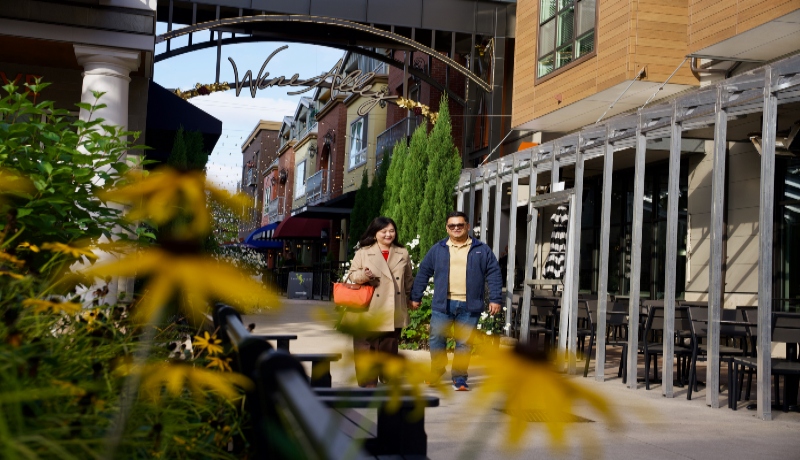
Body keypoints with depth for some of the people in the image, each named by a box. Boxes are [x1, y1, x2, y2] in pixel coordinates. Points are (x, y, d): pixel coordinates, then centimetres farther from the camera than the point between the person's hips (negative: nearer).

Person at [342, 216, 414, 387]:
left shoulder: (403, 254, 12)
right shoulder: (363, 252, 4)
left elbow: (408, 280, 18)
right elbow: (352, 274, 1)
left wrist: (411, 299, 15)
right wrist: (363, 275, -19)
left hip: (393, 311, 2)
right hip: (369, 311, -2)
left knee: (390, 347, 6)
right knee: (367, 347, -2)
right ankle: (367, 382, 5)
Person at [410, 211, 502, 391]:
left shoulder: (481, 250, 7)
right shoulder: (438, 249, 9)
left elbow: (493, 274, 5)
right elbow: (423, 273, 11)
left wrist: (495, 299, -3)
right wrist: (415, 297, 9)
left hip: (469, 306, 0)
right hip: (442, 304, 1)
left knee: (464, 343, 4)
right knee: (437, 339, 1)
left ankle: (459, 377, 13)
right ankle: (437, 370, 20)